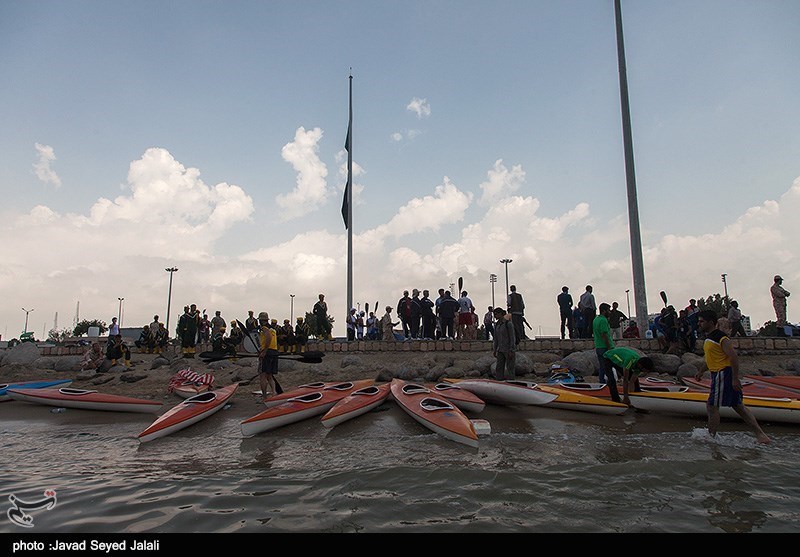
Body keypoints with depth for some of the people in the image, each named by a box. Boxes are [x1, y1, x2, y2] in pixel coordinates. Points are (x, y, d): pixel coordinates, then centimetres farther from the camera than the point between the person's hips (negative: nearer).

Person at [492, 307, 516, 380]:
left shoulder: (508, 323, -12)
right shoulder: (497, 324, 9)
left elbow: (512, 338, -14)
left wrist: (511, 351, -18)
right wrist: (494, 350, 10)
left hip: (509, 349, -7)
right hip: (500, 350, 7)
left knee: (510, 369, -2)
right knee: (499, 369, 5)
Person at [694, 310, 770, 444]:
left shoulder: (721, 338, -17)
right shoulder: (708, 338, 14)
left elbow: (734, 357, -21)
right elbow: (708, 357, 25)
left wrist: (735, 378, -23)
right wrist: (700, 372, 19)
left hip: (723, 374, -10)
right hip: (719, 375, 10)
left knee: (711, 406, -5)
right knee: (738, 406, 13)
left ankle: (711, 437, 3)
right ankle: (760, 434, 18)